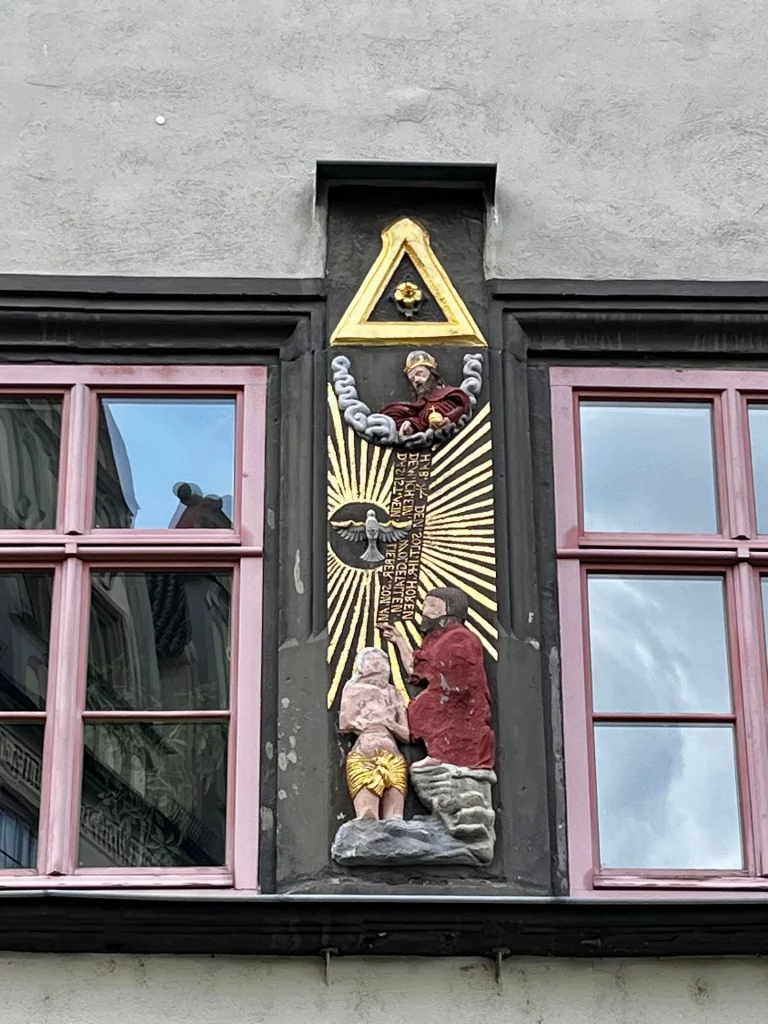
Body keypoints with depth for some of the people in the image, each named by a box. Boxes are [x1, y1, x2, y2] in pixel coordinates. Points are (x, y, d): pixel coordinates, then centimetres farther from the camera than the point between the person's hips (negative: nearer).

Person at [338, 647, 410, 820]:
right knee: (367, 818, -21)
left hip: (393, 757, 4)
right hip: (363, 756, -4)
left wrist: (388, 723, 0)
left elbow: (407, 734, 18)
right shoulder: (354, 689, 18)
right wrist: (376, 722, 7)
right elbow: (345, 724, 5)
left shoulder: (392, 693, 25)